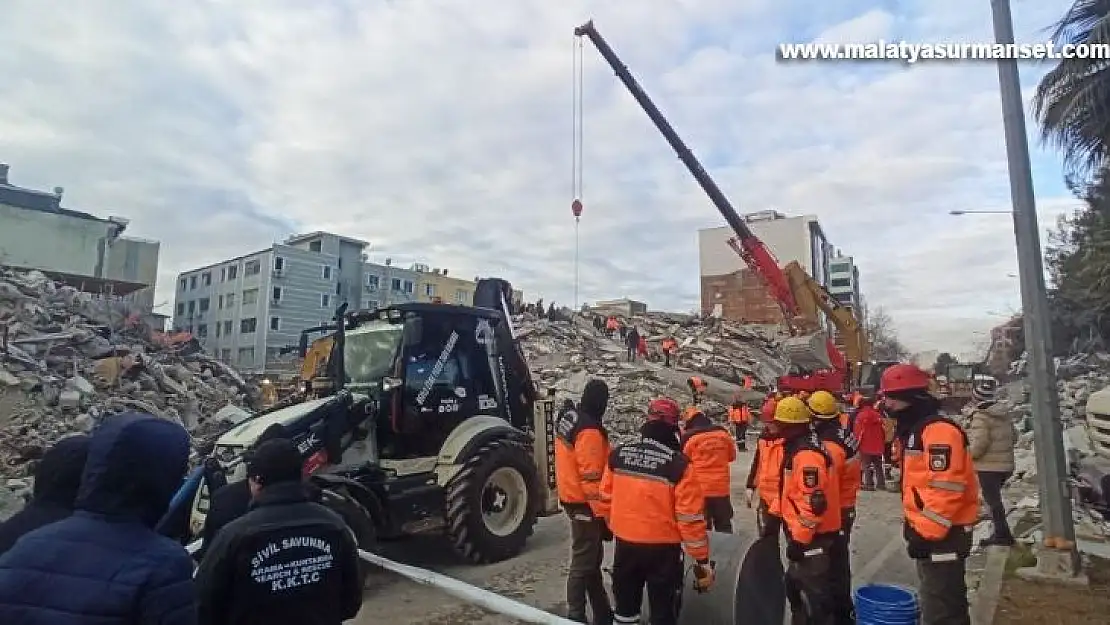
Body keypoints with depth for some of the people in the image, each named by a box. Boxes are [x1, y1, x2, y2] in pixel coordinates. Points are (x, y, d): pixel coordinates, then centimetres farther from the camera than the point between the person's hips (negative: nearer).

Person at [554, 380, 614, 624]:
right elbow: (592, 478, -25)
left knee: (592, 557, 19)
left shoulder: (567, 417, 5)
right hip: (584, 503, -9)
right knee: (584, 563, 2)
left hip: (571, 496, 10)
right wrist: (603, 514, -18)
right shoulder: (589, 430, -24)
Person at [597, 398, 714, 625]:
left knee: (625, 606, 23)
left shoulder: (618, 454, -6)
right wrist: (702, 559, -5)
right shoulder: (678, 464, -18)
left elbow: (606, 498, 4)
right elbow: (690, 517, -16)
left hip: (625, 544, 4)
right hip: (663, 549, -4)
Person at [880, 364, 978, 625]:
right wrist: (916, 527, 21)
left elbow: (945, 488, -27)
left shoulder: (939, 430, -21)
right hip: (929, 530, 11)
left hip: (943, 535, -11)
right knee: (946, 602, 22)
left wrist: (926, 533, -23)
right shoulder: (912, 431, 12)